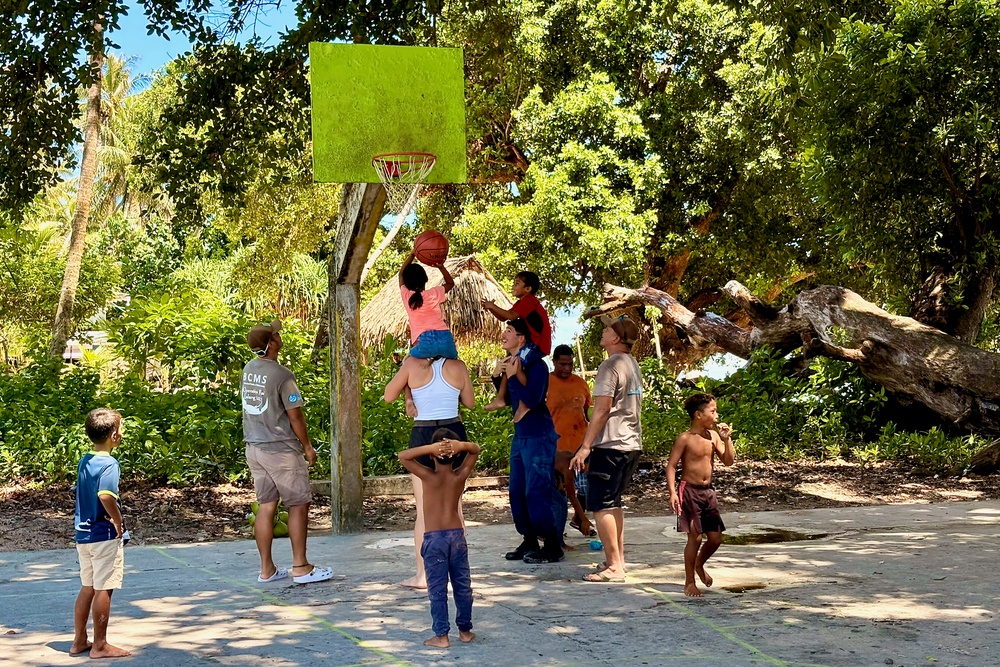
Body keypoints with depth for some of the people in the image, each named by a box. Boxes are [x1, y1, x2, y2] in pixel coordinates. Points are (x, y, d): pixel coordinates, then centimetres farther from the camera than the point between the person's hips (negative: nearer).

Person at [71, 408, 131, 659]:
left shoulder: (84, 461, 9)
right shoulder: (109, 464, -17)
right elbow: (105, 496, -33)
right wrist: (118, 521, -19)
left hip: (83, 533, 8)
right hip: (105, 535, -8)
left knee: (87, 588, 17)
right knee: (103, 590, 0)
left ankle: (79, 641, 24)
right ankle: (100, 645, 6)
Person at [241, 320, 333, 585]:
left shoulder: (248, 370, 5)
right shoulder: (282, 375, -18)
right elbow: (295, 417, -14)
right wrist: (307, 446, -3)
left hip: (254, 448, 7)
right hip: (281, 450, -7)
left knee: (266, 506, 11)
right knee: (298, 505, 3)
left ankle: (267, 569, 15)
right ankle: (300, 567, 6)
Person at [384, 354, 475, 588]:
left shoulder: (413, 364, -5)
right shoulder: (457, 366, 1)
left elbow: (388, 396, 5)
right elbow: (469, 402, 12)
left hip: (423, 437, -2)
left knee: (424, 509, 3)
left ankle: (422, 575, 3)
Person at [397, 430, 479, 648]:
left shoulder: (429, 476, -12)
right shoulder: (460, 475, -4)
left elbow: (403, 456, -10)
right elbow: (475, 450, 8)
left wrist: (429, 448, -22)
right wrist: (463, 445, -14)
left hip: (434, 538, -3)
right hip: (457, 534, 3)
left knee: (437, 589, 3)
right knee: (463, 585, 13)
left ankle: (441, 635, 4)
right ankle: (465, 630, 22)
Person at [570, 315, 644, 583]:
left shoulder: (611, 365, -14)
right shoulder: (632, 364, 15)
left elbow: (602, 410, -18)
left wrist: (586, 446, -16)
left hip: (611, 444, -10)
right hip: (632, 443, 10)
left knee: (600, 505, -6)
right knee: (613, 504, 17)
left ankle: (614, 566, -7)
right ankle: (618, 560, 20)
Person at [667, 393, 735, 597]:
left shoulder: (714, 436, 6)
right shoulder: (685, 439, -11)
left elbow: (728, 461, 7)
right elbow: (671, 466, -10)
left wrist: (727, 440, -6)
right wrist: (672, 492, -20)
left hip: (708, 491, 6)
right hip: (690, 491, -6)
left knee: (715, 538, 5)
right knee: (695, 537, -6)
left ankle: (699, 565, 34)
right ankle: (689, 583, 7)